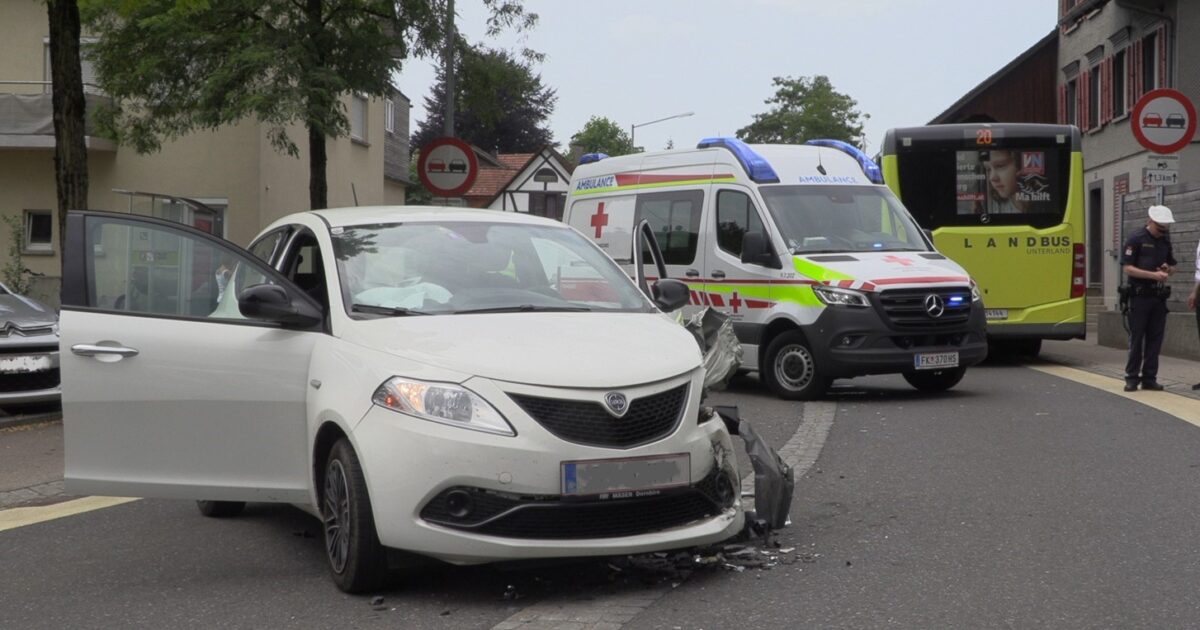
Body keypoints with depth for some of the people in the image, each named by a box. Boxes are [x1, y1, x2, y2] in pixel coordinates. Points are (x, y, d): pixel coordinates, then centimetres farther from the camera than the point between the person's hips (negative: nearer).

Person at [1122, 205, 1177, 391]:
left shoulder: (1165, 241, 12)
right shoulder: (1136, 239, -6)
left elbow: (1172, 265, 24)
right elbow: (1128, 268, -12)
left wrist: (1167, 269, -1)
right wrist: (1154, 275, -20)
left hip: (1159, 296, 5)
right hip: (1140, 296, -5)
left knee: (1155, 338, 5)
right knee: (1136, 337, -2)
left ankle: (1149, 378, 10)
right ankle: (1132, 377, 6)